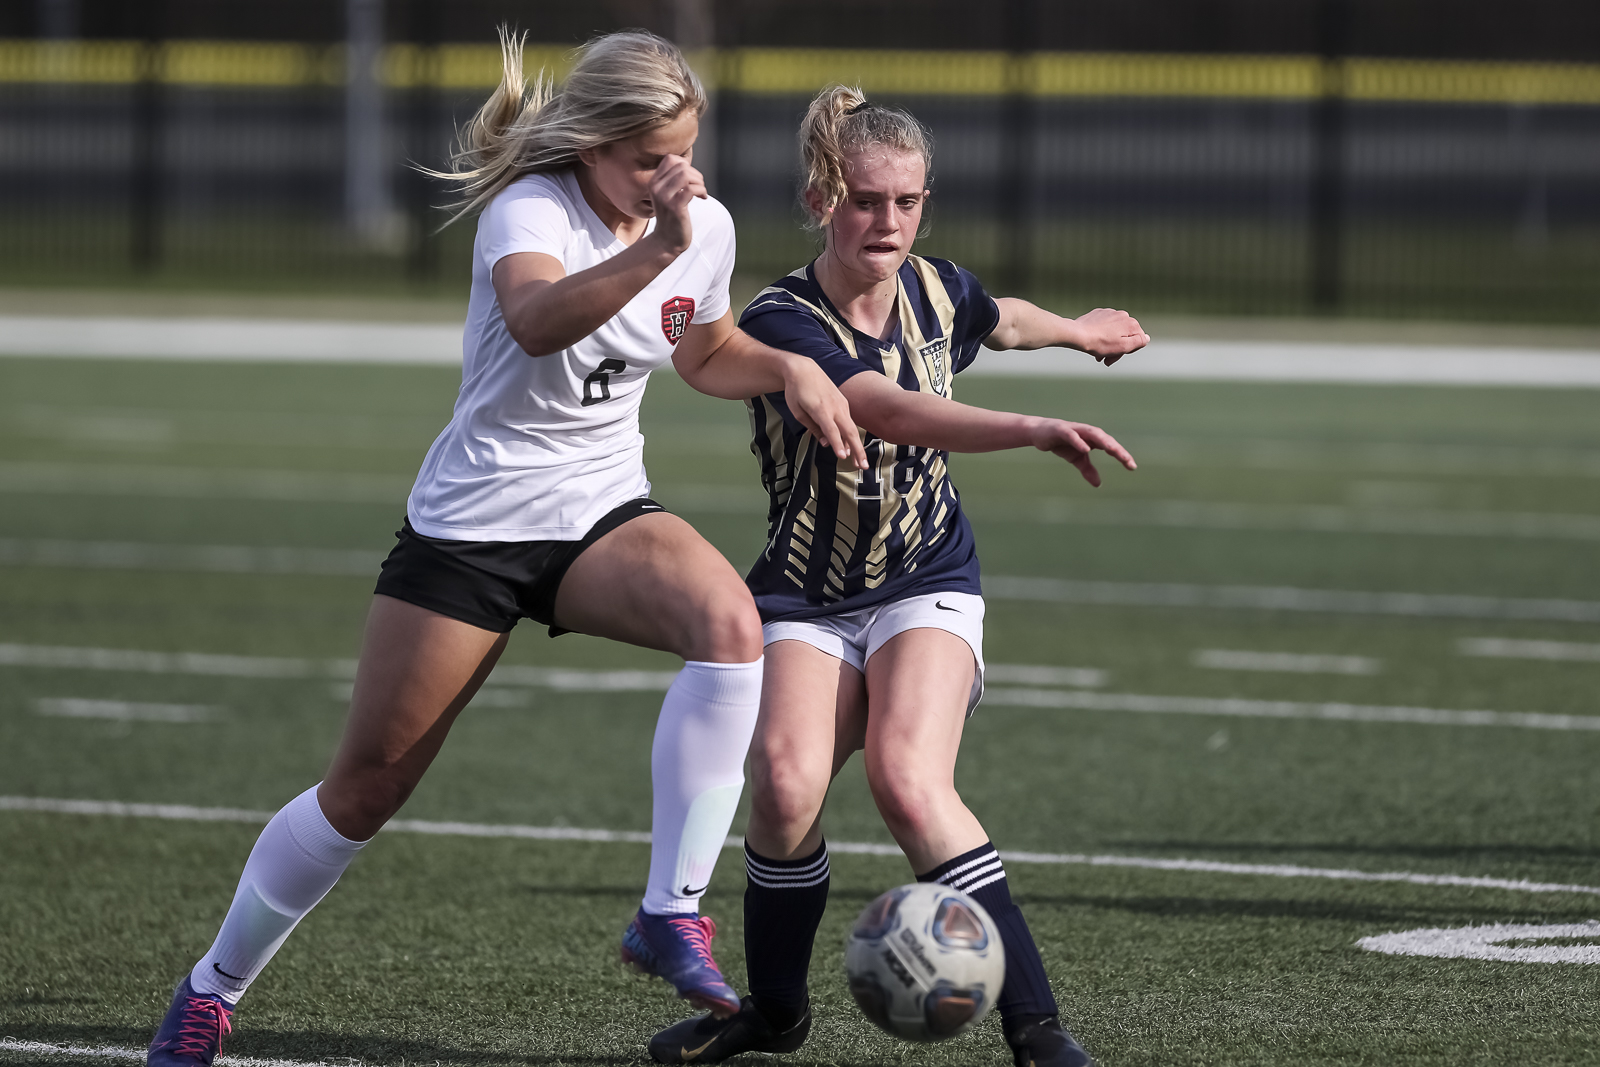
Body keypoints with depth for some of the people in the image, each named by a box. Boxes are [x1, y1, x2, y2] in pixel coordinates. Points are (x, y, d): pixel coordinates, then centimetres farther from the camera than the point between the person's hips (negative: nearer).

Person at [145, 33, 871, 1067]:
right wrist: (655, 249, -57)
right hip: (473, 524, -4)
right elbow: (536, 322, -44)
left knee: (731, 623, -29)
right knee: (366, 789, 2)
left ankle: (671, 916, -25)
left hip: (604, 514, 4)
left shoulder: (706, 224, -2)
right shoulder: (530, 208, -20)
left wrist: (794, 368, 1)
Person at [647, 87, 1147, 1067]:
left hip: (929, 590, 1)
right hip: (808, 600, -1)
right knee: (787, 782, -26)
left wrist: (1079, 331, 45)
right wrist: (1034, 430, -49)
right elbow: (892, 410, -36)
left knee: (908, 780, -26)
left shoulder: (938, 293, -2)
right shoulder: (782, 324, -19)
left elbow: (1003, 320, 25)